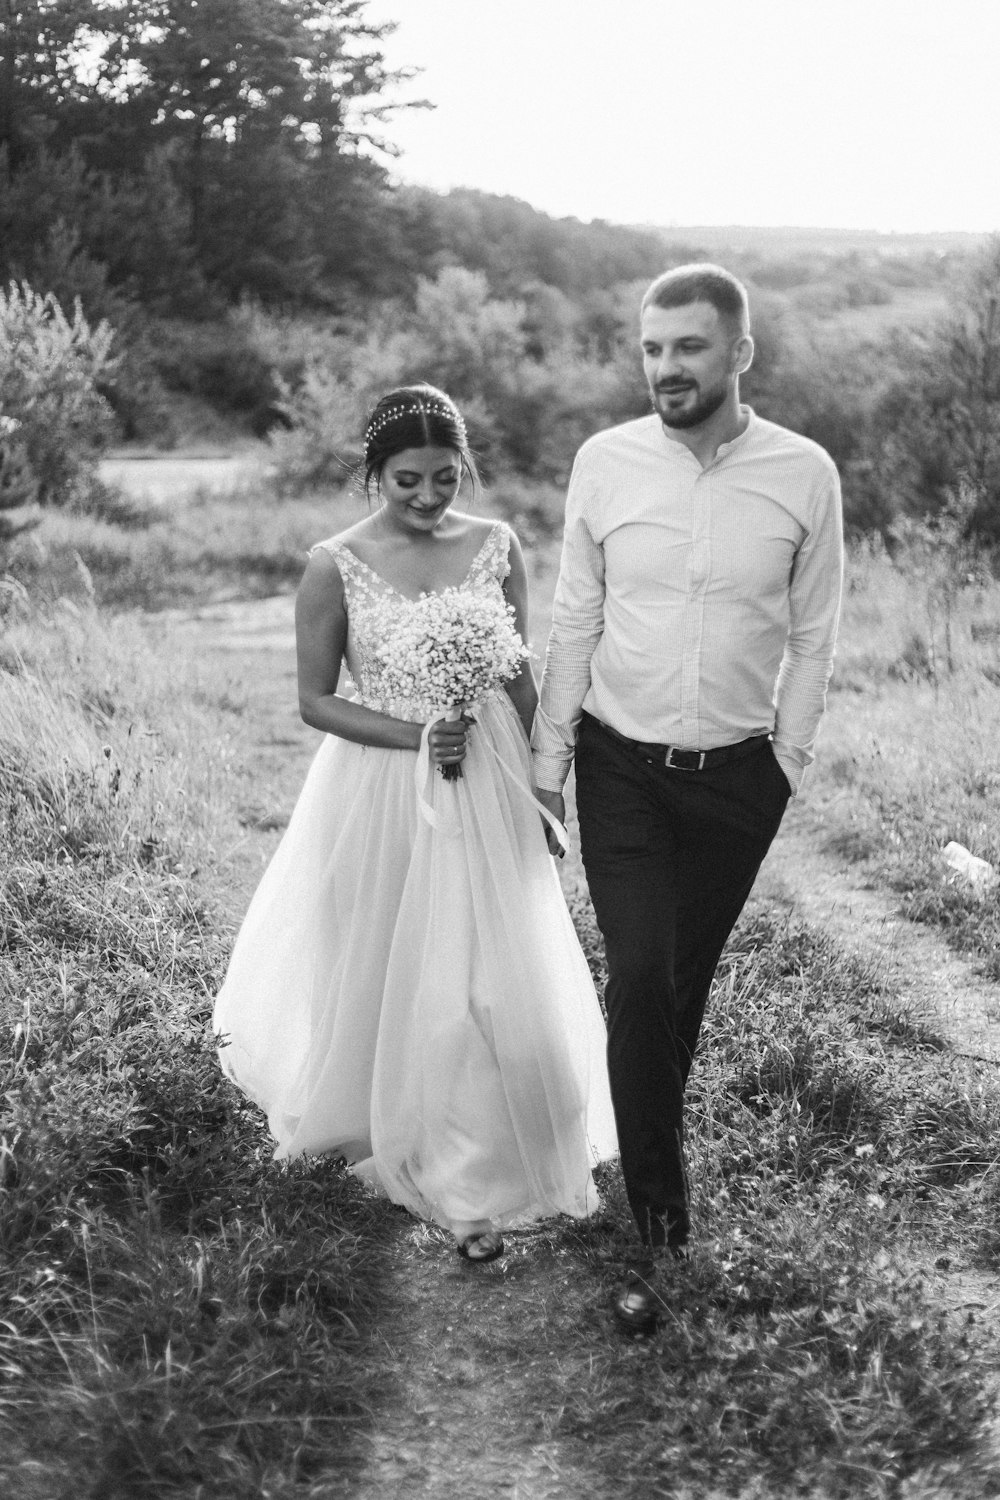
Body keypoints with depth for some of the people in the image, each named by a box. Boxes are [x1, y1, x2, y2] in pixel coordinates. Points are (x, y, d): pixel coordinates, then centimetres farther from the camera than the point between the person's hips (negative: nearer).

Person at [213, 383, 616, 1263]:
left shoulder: (497, 548, -2)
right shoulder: (336, 567, -9)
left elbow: (521, 680, 6)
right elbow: (317, 700, -5)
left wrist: (537, 785, 5)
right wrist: (413, 735, -17)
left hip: (487, 793, 2)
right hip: (382, 795, -1)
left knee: (490, 977, 3)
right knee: (386, 972, 13)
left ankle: (473, 1180, 20)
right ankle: (388, 1135, 41)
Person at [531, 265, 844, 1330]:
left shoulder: (805, 474, -6)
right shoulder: (604, 461, -5)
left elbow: (811, 637, 1)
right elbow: (573, 622, 1)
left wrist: (788, 762, 0)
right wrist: (548, 762, 3)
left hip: (738, 774, 1)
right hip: (621, 765, 0)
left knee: (686, 979, 14)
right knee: (639, 981, -9)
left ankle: (648, 1143, 40)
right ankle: (659, 1224, 1)